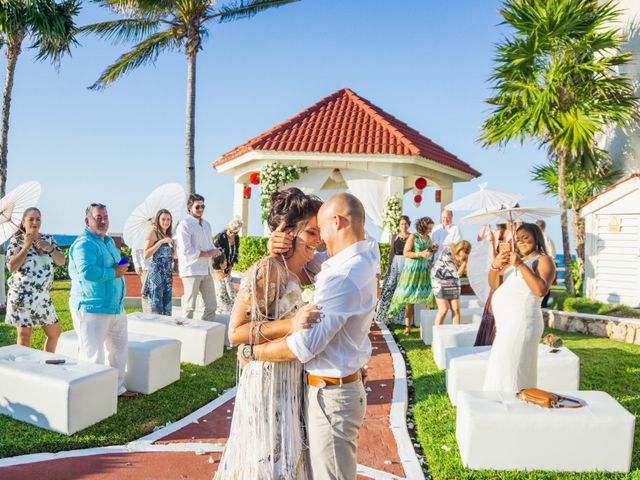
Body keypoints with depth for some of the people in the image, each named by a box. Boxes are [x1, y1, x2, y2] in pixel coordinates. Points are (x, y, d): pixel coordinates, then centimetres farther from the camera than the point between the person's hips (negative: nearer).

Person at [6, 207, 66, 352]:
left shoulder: (48, 239, 9)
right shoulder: (17, 240, -2)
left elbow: (62, 261, 2)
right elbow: (11, 267, -11)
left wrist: (49, 248, -13)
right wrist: (26, 246, -15)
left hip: (43, 295, 5)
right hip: (22, 295, -5)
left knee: (55, 332, 10)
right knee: (24, 334, 0)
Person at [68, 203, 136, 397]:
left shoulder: (109, 241, 15)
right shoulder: (84, 244, -16)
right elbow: (87, 271, -31)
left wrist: (121, 266, 5)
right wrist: (114, 272, -19)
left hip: (115, 307, 10)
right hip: (92, 310, -10)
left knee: (120, 348, 20)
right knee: (93, 355, -5)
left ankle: (117, 387, 35)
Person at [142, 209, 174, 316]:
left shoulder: (169, 236, 15)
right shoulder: (153, 233, -2)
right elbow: (146, 255, -12)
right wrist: (161, 242, -16)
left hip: (168, 274, 6)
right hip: (156, 273, -6)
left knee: (167, 309, 7)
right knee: (157, 309, -7)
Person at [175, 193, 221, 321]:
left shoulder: (206, 224, 15)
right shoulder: (184, 225, -9)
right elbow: (186, 251, -17)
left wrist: (215, 251, -3)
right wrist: (207, 254, -13)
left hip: (206, 270, 8)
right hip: (191, 271, -7)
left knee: (211, 305, 8)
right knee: (189, 307, 0)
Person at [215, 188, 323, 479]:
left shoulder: (302, 272, 4)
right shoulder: (267, 270, -20)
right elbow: (235, 332, -21)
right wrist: (290, 325, -29)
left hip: (294, 382, 8)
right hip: (269, 381, -8)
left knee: (288, 455, 22)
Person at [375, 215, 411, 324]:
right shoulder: (395, 237, 11)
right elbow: (392, 252, 11)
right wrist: (389, 265, 4)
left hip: (407, 263, -2)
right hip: (395, 263, 2)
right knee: (389, 287, -2)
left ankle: (401, 316, 10)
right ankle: (383, 314, 5)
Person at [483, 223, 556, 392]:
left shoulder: (543, 260, -1)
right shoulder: (513, 260, 19)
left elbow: (541, 290, -18)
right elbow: (494, 285, 10)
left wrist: (520, 265, -21)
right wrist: (495, 266, -10)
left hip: (521, 323, -8)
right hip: (506, 323, 8)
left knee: (508, 372, -8)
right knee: (502, 370, 11)